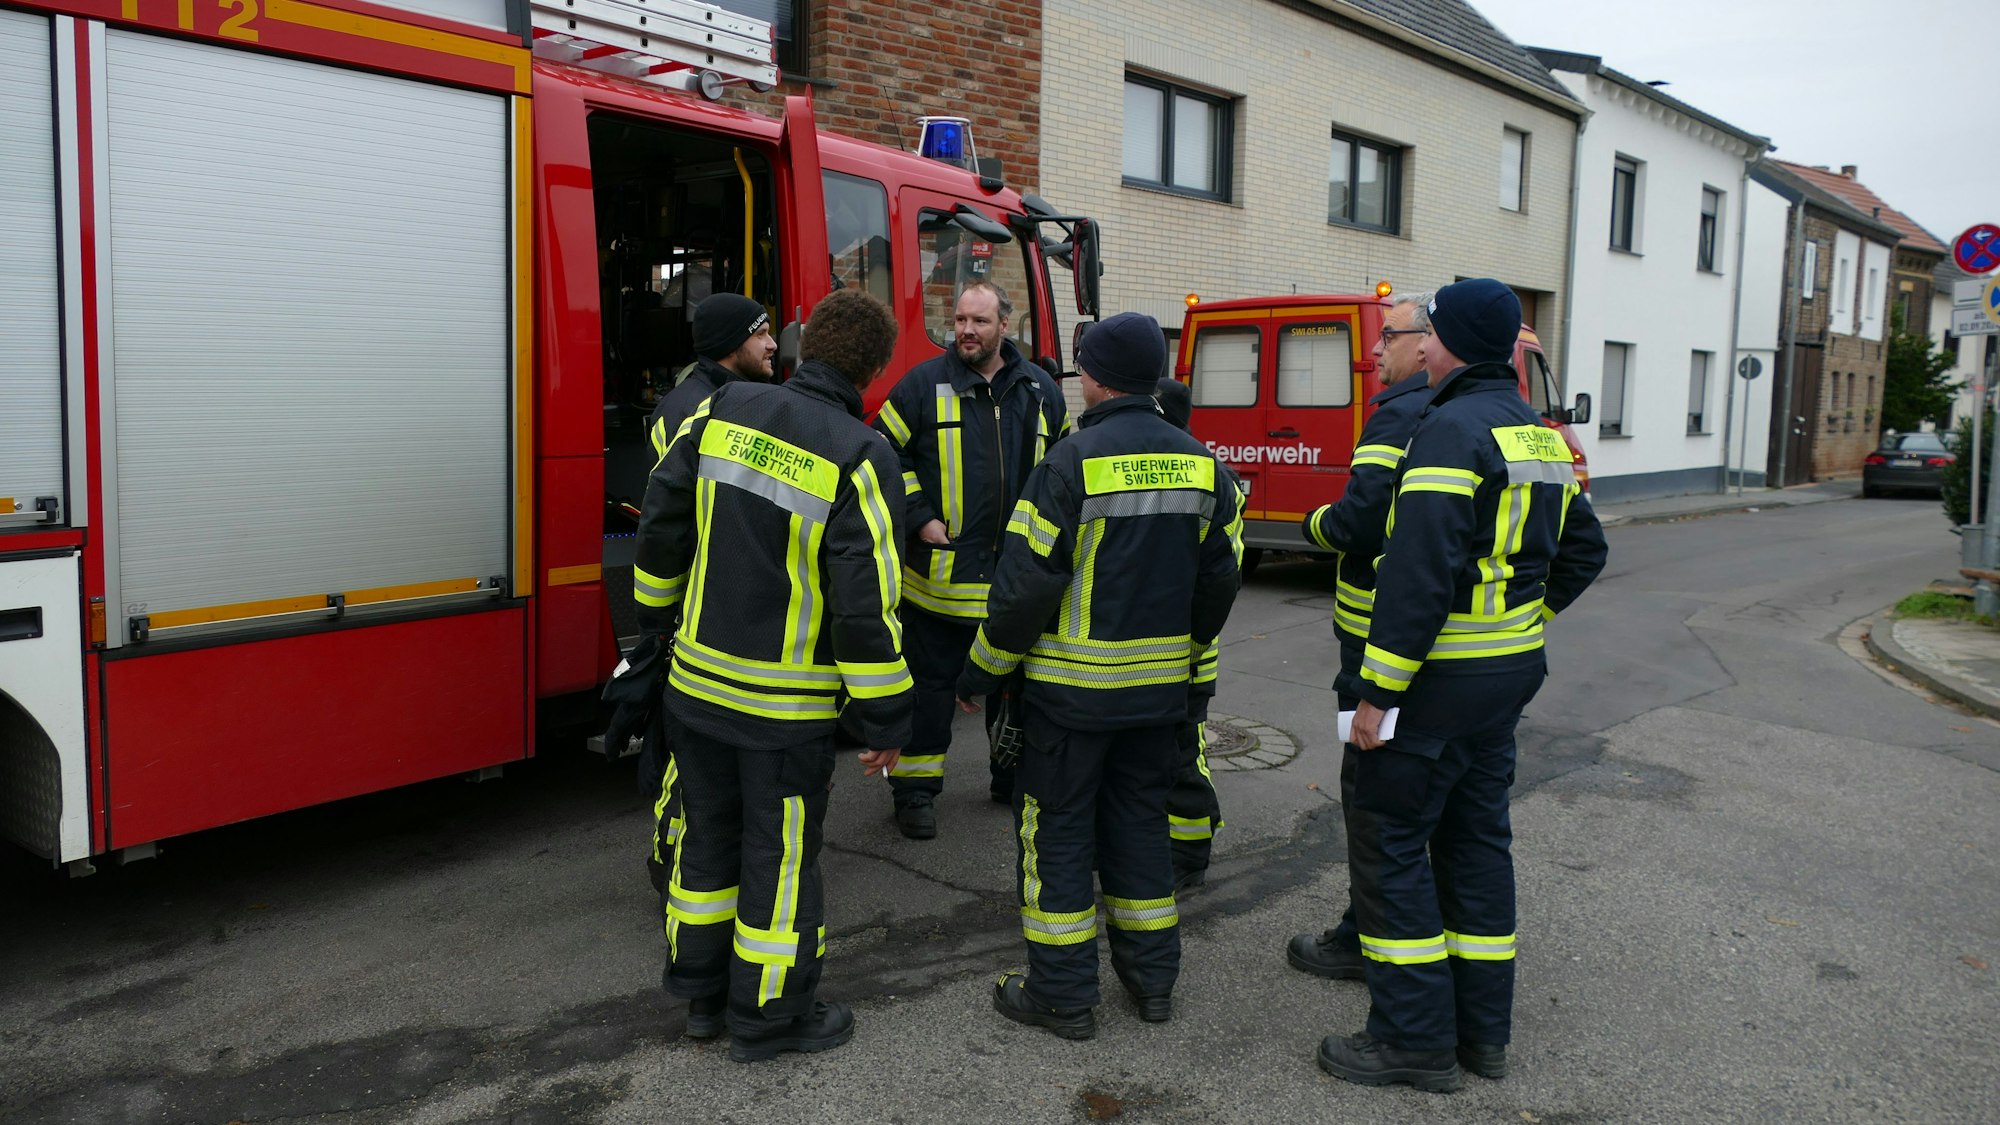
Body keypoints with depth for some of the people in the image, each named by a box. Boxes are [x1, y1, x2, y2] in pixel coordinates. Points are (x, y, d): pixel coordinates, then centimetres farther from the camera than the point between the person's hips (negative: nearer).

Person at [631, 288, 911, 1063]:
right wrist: (884, 720, -10)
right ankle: (768, 1017, 25)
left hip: (698, 681, 6)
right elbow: (866, 606, -20)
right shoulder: (859, 460, -20)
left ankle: (702, 991, 37)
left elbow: (663, 523, 5)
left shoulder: (722, 410, -3)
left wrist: (660, 617, 21)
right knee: (780, 853, 10)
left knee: (708, 834, 21)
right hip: (788, 706, -5)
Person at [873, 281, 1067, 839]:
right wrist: (919, 517, -9)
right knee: (931, 678, 4)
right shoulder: (925, 384, -4)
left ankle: (1014, 776, 32)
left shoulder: (1040, 390, 8)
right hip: (941, 571, -4)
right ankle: (915, 788, 16)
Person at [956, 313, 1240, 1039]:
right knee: (1139, 820, 18)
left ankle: (1063, 993, 14)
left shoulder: (1074, 461, -16)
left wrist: (980, 673, -6)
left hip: (1072, 684, -6)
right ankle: (1153, 976, 27)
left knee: (1059, 828, 6)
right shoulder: (1199, 464, 3)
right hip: (1159, 683, 6)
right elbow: (1218, 580, 10)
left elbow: (1027, 583, -17)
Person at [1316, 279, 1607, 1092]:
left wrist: (1376, 690, -22)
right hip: (1512, 671, 9)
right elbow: (1583, 550, 21)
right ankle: (1483, 1030, 25)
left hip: (1443, 677, -9)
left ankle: (1416, 1039, 7)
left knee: (1389, 841, 0)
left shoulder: (1452, 428, -18)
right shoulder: (1539, 433, 12)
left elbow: (1420, 572, -25)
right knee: (1477, 837, 16)